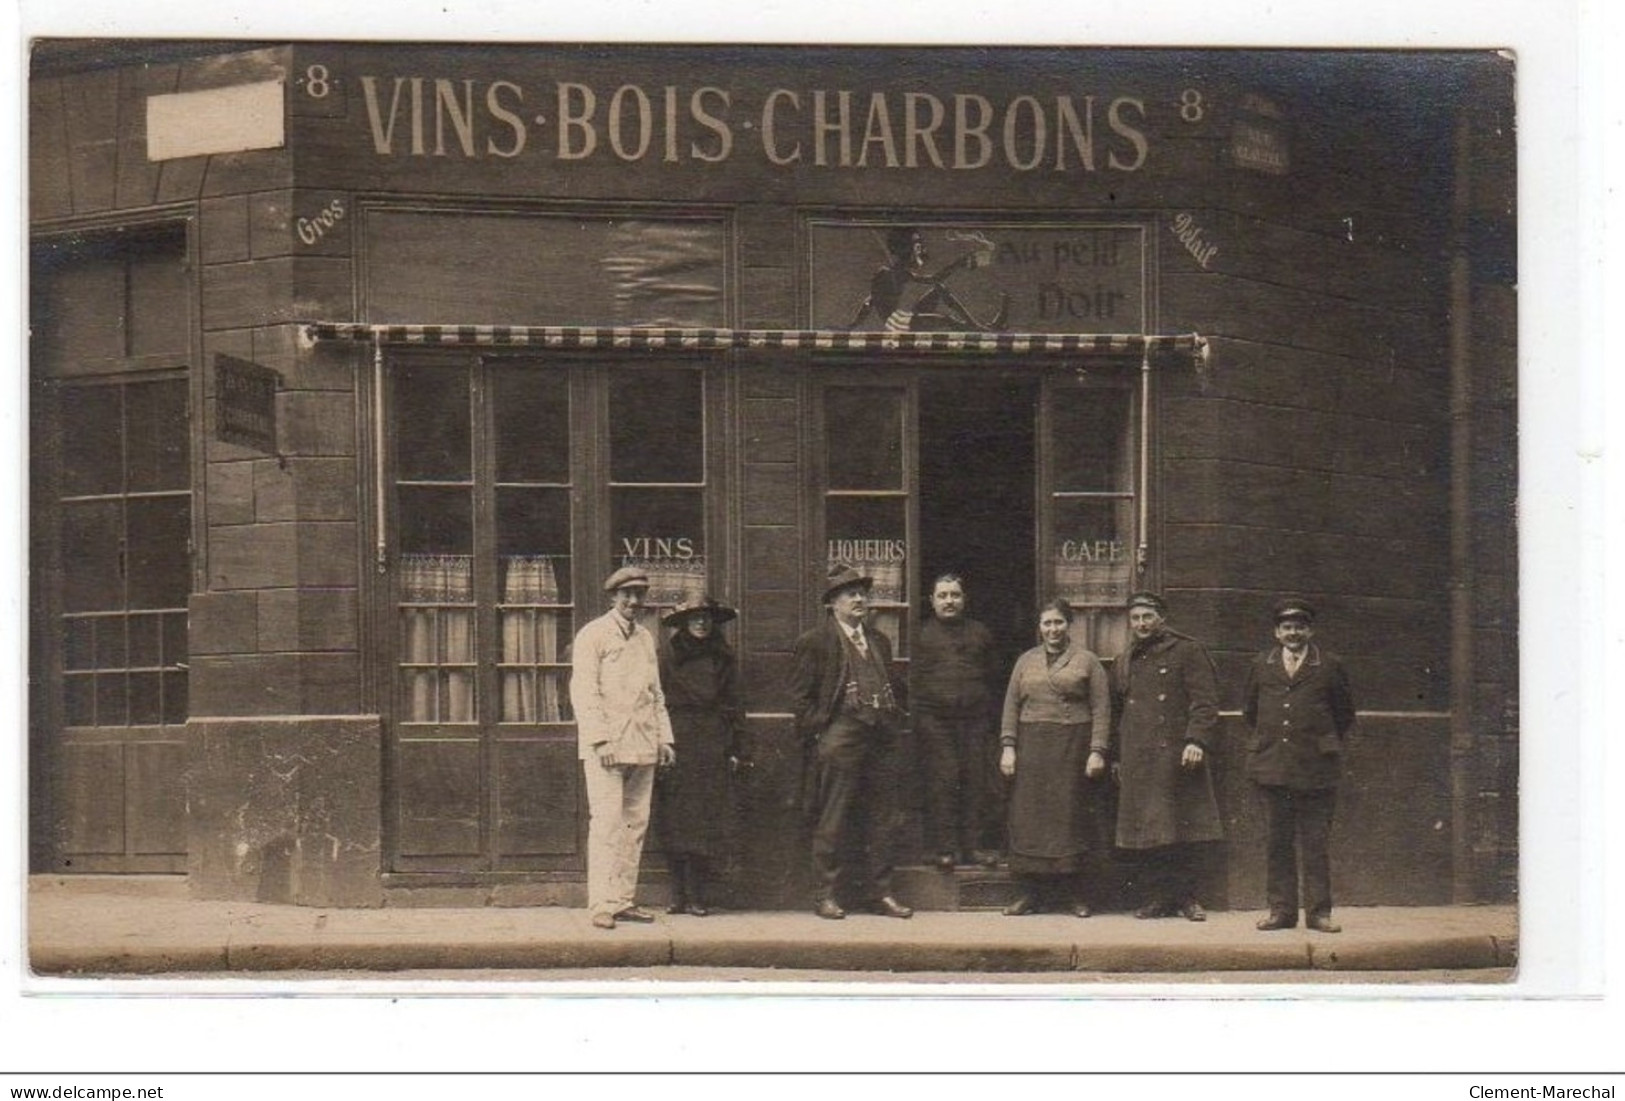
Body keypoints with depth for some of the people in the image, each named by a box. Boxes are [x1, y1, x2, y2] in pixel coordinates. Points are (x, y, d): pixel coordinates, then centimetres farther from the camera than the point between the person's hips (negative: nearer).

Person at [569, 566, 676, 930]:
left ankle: (624, 900, 10)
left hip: (642, 747, 7)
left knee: (636, 823, 5)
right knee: (606, 823, -11)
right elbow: (584, 692, -8)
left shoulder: (646, 639, 18)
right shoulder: (593, 636, -2)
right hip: (606, 746, -7)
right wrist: (600, 740, -16)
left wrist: (663, 738, 13)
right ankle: (602, 905, -13)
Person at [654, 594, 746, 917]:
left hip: (711, 747, 2)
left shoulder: (722, 658, 12)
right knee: (676, 818, -2)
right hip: (677, 742, -2)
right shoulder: (667, 656, 5)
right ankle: (680, 895, 2)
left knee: (705, 822, -3)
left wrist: (734, 750, 7)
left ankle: (696, 896, -2)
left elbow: (731, 705, 13)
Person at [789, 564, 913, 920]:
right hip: (839, 739, -6)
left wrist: (891, 726, 14)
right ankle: (829, 895, 1)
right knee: (833, 821, -4)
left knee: (882, 819, 7)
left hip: (879, 742, 6)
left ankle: (879, 892, 14)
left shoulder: (879, 642, 20)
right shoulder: (815, 643, 0)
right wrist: (818, 735, -10)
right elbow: (800, 695, -4)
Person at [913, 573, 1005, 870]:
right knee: (942, 783, -4)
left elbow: (993, 673, 16)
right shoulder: (924, 636, 10)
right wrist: (919, 716, -2)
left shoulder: (980, 634, 15)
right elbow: (916, 681, 8)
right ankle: (945, 848, -1)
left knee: (980, 781, -3)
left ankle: (979, 844, 4)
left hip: (976, 716, 2)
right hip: (935, 719, -2)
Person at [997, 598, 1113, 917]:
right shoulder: (1026, 661, 14)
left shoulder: (1087, 661, 5)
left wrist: (1097, 751, -10)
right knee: (1029, 819, 0)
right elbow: (1011, 706, 11)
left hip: (1073, 748, -3)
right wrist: (1008, 747, 1)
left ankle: (1077, 894, 3)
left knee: (1073, 817, -2)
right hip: (1032, 750, 3)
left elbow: (1101, 709, -1)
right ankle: (1031, 893, 4)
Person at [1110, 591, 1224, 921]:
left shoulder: (1187, 652, 3)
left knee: (1183, 829, -3)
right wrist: (1117, 758, 18)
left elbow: (1205, 702, -4)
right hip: (1137, 763, 4)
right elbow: (1117, 714, 24)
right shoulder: (1123, 664, 18)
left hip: (1176, 757, -4)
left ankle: (1186, 897, 4)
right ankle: (1157, 897, 7)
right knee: (1146, 831, 1)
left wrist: (1196, 741, -16)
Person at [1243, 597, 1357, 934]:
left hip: (1315, 768, -2)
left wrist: (1328, 747, 12)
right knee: (1277, 842, 4)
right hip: (1271, 766, 2)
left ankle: (1318, 911, 4)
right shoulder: (1261, 666, 11)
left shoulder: (1330, 667, 5)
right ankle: (1281, 910, 8)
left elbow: (1344, 715, 14)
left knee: (1316, 843, 0)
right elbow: (1249, 710, 23)